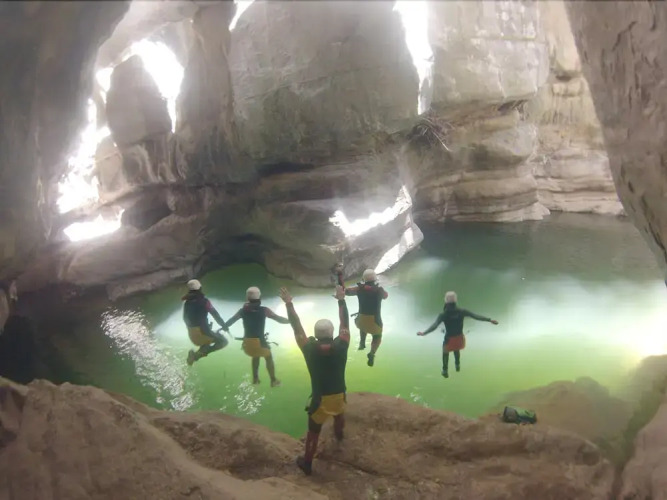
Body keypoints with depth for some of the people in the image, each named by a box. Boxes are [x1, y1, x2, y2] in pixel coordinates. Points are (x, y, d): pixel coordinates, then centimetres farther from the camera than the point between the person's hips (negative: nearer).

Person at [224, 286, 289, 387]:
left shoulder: (243, 310, 1)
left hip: (247, 341, 4)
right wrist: (291, 320, 10)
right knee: (268, 358, 21)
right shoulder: (264, 310, -8)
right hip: (259, 340, -3)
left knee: (255, 356, 33)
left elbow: (231, 320, 8)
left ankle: (255, 378, 35)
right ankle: (273, 381, 21)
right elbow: (279, 319, -4)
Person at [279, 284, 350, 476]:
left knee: (313, 431, 14)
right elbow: (345, 323, -7)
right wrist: (341, 300, 1)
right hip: (338, 395, 3)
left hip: (320, 399, -3)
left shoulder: (310, 349, -21)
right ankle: (339, 435, 64)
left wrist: (289, 304, -8)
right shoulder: (341, 347, -18)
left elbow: (297, 327, -14)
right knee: (339, 415, 35)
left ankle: (307, 463, 28)